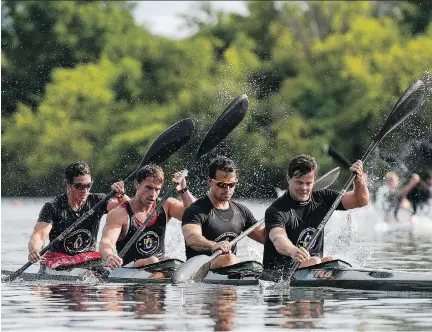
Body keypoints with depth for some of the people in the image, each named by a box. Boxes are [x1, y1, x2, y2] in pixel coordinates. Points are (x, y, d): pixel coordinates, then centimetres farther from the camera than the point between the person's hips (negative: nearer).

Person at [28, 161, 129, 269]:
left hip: (89, 257, 3)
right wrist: (34, 251, -41)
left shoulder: (97, 201, 3)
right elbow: (39, 235, -17)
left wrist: (120, 196, -34)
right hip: (58, 259, -3)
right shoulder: (53, 207, -6)